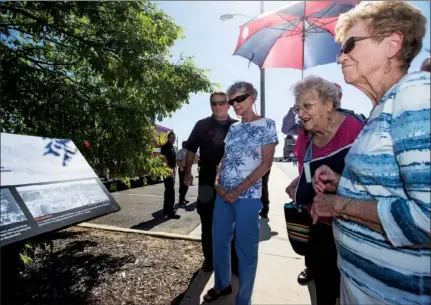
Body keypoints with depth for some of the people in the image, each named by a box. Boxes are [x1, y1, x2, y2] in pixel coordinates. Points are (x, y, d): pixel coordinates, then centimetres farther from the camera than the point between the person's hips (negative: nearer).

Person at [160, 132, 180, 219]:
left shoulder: (173, 147, 17)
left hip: (172, 171, 10)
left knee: (168, 191, 15)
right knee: (171, 191, -10)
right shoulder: (165, 147, -10)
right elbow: (164, 159, -19)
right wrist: (169, 170, -26)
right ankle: (170, 212, -6)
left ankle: (166, 210, 25)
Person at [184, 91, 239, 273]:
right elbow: (191, 150, 5)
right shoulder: (202, 125, 2)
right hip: (207, 181, 0)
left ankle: (234, 261, 28)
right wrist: (187, 172, -2)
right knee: (207, 223, 12)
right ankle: (209, 259, 31)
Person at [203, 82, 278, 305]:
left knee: (245, 248, 7)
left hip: (247, 196, -5)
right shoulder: (233, 128, 12)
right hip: (223, 194, 6)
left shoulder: (266, 125, -4)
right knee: (218, 241, 15)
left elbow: (266, 164, -10)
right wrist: (217, 182, -3)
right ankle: (222, 284, 40)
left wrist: (238, 191, -14)